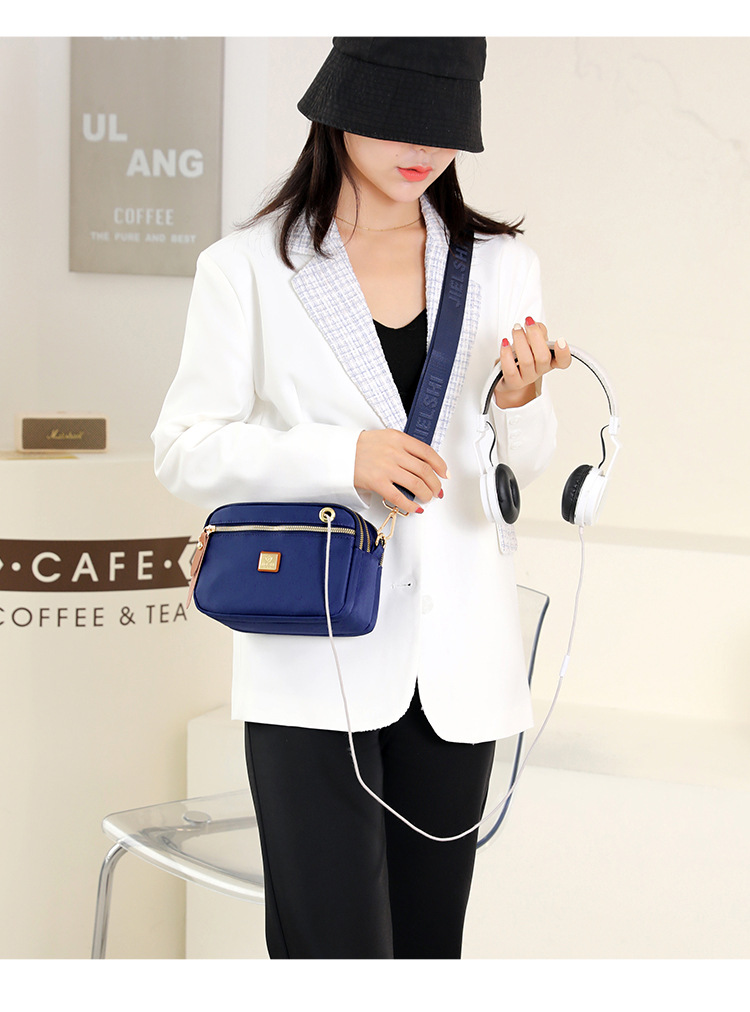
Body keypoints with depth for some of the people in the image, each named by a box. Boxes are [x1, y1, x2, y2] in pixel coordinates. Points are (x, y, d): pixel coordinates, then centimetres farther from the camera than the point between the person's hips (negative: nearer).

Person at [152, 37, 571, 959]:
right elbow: (184, 450, -4)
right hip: (315, 664, -3)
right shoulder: (248, 268, -2)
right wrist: (340, 456, -17)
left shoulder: (501, 266, 9)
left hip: (455, 661, 4)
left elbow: (519, 470, 14)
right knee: (336, 947, -7)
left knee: (427, 942, 12)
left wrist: (521, 400, -9)